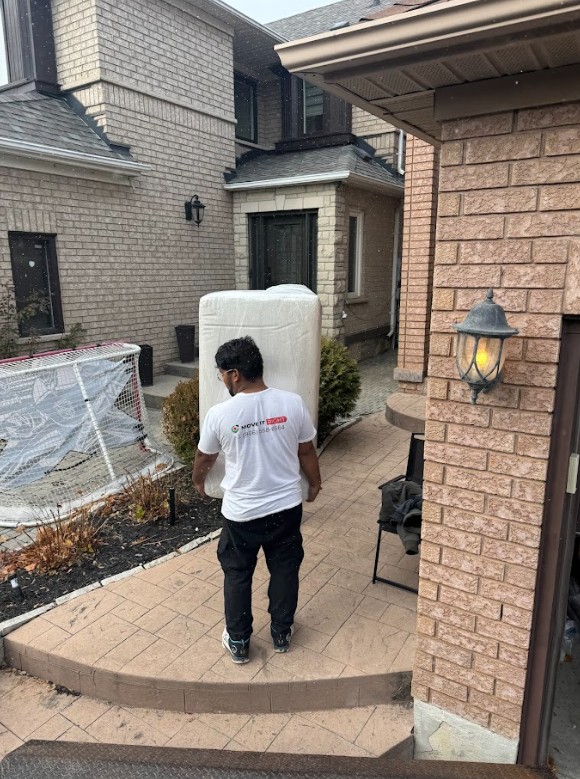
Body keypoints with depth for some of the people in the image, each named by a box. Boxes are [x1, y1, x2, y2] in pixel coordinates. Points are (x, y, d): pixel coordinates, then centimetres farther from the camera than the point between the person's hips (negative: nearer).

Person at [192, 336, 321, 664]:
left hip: (241, 514, -1)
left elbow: (204, 458, 2)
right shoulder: (293, 403, -13)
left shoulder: (219, 414, -16)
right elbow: (307, 452, 0)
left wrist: (199, 482, 24)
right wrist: (315, 483, 19)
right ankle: (282, 633, 38)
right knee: (285, 570, 22)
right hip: (287, 507, 2)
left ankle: (238, 642, 33)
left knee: (237, 575, 20)